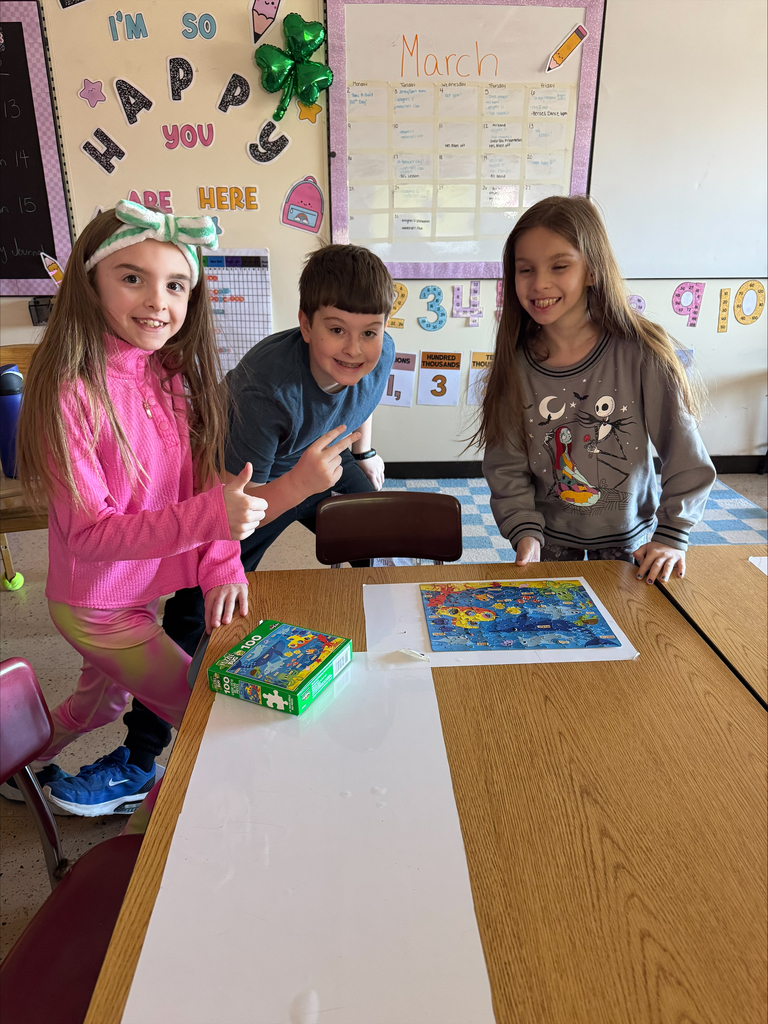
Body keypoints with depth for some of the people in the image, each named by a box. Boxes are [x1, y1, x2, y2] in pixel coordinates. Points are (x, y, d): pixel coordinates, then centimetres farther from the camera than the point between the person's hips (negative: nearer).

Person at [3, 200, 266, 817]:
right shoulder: (73, 392, -26)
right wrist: (211, 515, -38)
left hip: (142, 592, 7)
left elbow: (202, 485, 0)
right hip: (99, 608, -7)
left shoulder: (172, 374, -5)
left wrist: (222, 562, -17)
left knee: (103, 700, 31)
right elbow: (90, 533, -26)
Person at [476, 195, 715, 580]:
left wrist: (671, 535, -13)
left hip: (629, 543, -1)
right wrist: (525, 531, -17)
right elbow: (507, 468, -6)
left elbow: (686, 457, -11)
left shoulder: (641, 353, -17)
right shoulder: (515, 365, -11)